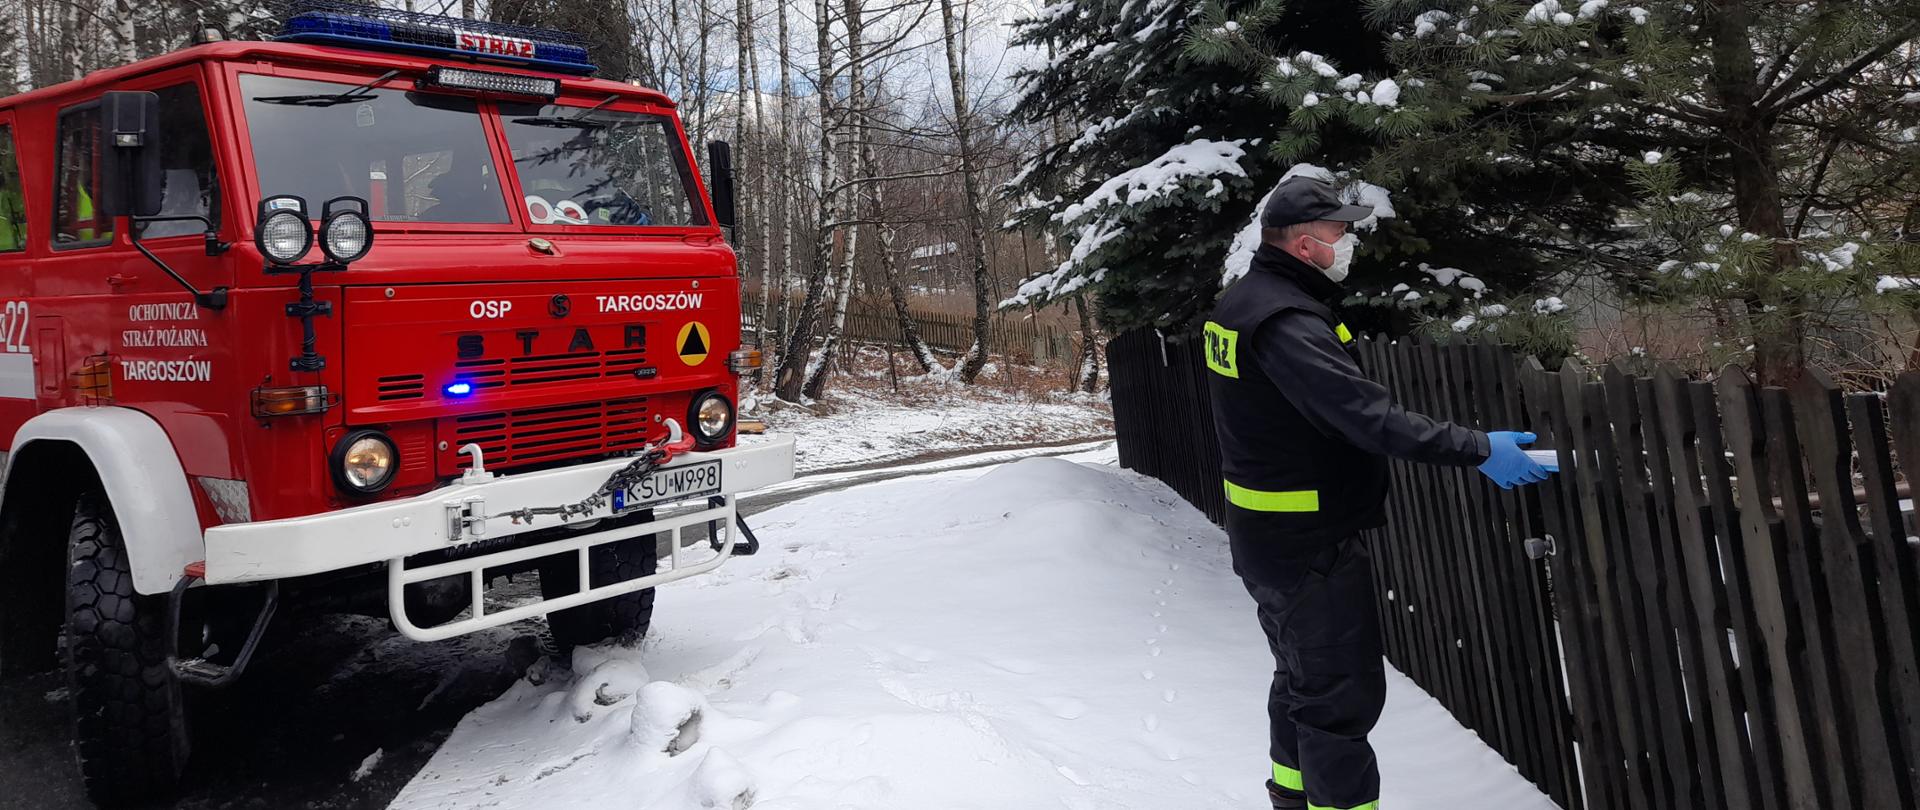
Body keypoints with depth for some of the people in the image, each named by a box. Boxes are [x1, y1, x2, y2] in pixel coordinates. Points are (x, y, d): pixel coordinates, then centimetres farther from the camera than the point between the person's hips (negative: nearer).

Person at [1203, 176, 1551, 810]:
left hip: (1263, 536, 11)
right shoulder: (1286, 322, -25)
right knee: (1344, 694, -1)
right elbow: (1368, 417, -32)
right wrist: (1477, 449, -26)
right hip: (1310, 545, -11)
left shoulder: (1241, 303, 6)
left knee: (1302, 678, 25)